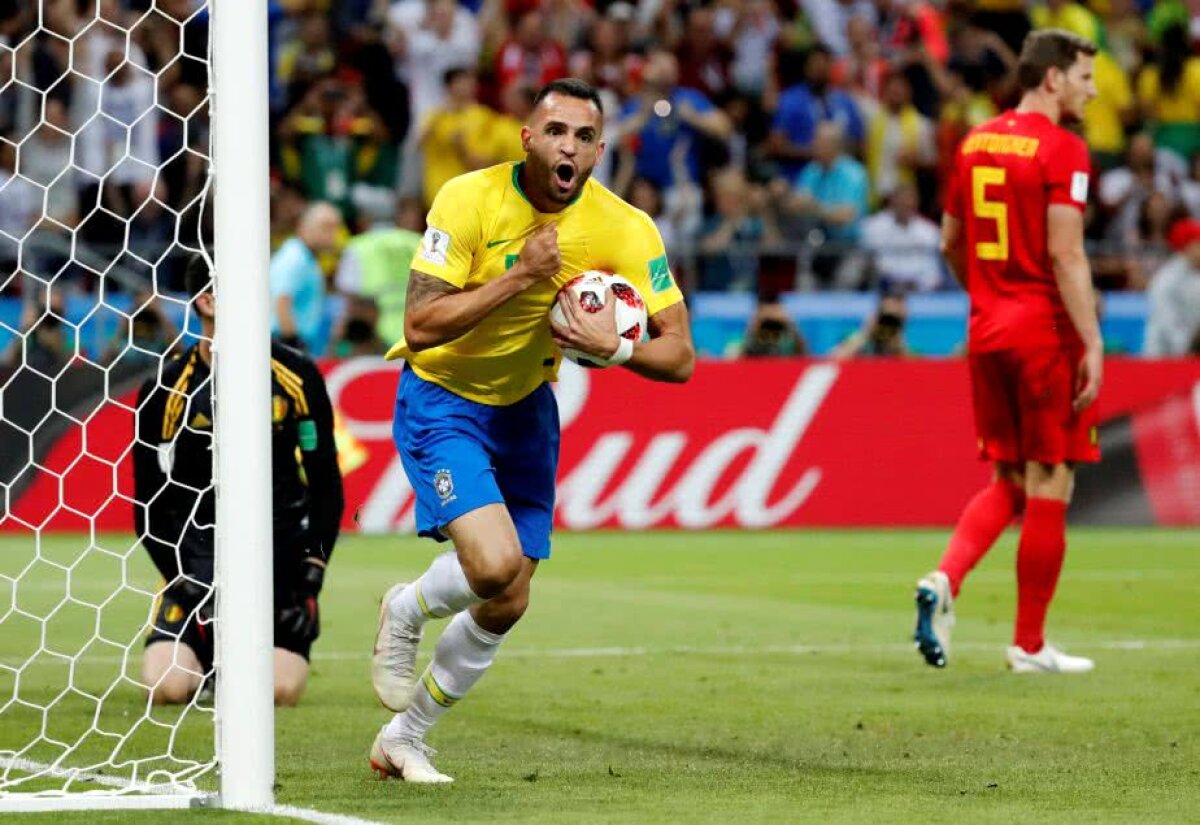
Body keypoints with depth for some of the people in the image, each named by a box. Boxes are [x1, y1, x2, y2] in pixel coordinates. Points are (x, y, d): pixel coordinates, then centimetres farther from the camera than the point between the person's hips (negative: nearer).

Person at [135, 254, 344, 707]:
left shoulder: (297, 376, 1)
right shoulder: (165, 392, -3)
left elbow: (326, 485, 7)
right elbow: (148, 508, 2)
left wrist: (310, 581, -2)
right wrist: (187, 583, -10)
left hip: (281, 553, 1)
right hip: (198, 555, -1)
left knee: (281, 689, -20)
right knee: (167, 686, -20)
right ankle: (209, 651, 16)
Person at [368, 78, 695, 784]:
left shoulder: (626, 230, -14)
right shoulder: (470, 200, -22)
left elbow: (679, 356, -14)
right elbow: (420, 328, -26)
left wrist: (616, 347, -33)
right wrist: (520, 276, -30)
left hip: (527, 408, 5)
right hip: (441, 401, -4)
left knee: (506, 606, 6)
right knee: (494, 563, -26)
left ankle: (404, 737, 28)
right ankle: (405, 613, 9)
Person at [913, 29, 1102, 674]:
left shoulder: (976, 143, 11)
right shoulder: (1062, 150, -11)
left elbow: (950, 242, 17)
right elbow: (1065, 253, -19)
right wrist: (1093, 343, -18)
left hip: (987, 332, 7)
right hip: (1046, 332, -7)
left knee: (1007, 482, 15)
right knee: (1049, 486, 2)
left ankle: (944, 580, -10)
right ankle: (1029, 645, 6)